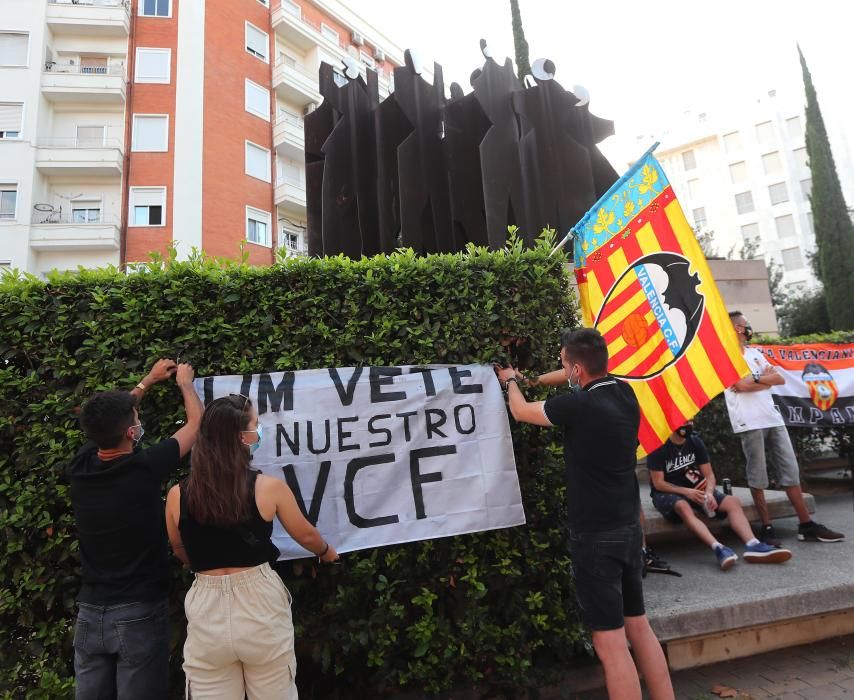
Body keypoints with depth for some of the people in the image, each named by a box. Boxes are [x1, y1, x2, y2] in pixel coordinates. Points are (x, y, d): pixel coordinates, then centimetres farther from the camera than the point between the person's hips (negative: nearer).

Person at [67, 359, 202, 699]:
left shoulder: (79, 468, -6)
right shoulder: (145, 468, -20)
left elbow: (106, 422, 15)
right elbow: (196, 422, -5)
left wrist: (147, 381, 26)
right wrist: (185, 382, 13)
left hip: (90, 612, 5)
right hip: (139, 613, -5)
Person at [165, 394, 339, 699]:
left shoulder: (177, 496, -6)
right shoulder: (269, 487, -13)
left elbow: (182, 554, 12)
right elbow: (307, 536, 3)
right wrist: (328, 552, 25)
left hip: (207, 613, 2)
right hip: (261, 608, -1)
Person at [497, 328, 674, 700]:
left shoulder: (579, 405, -22)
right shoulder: (625, 394, -1)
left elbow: (520, 411, -5)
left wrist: (510, 381, 16)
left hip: (596, 536, -8)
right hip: (628, 528, 8)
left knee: (610, 642, 3)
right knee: (639, 627, 20)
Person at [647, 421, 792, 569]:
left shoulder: (695, 441, 2)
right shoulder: (659, 447, -13)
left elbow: (709, 475, 3)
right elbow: (658, 483, -14)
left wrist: (709, 493, -18)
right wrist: (686, 492, -25)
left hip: (695, 491, 6)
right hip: (667, 493, -6)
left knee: (732, 502, -15)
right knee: (683, 507, -38)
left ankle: (752, 545, -32)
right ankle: (718, 548, -50)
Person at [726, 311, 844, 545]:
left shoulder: (755, 353, 19)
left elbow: (780, 379, 10)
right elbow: (741, 385, -18)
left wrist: (754, 379, -5)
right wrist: (765, 379, -2)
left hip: (773, 418, 7)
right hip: (750, 423, -7)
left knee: (791, 471, 7)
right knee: (757, 476, -1)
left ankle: (806, 525, 14)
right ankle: (767, 527, 6)